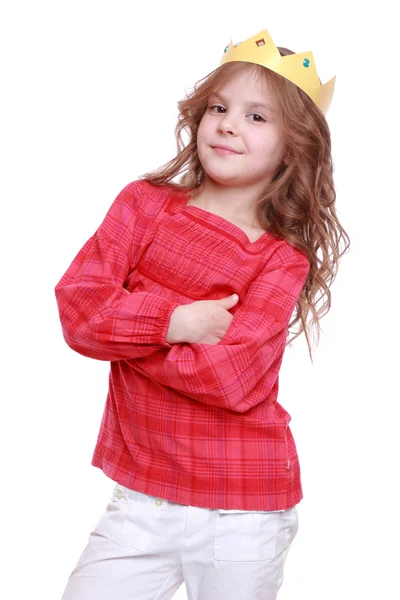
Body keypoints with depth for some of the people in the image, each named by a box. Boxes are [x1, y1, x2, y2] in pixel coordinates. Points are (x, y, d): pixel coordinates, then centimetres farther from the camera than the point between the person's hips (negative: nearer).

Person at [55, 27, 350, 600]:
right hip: (141, 497, 2)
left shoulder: (284, 260, -7)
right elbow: (76, 306, -9)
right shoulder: (145, 203, 1)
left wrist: (119, 326, -13)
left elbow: (230, 378, -19)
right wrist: (171, 321, -21)